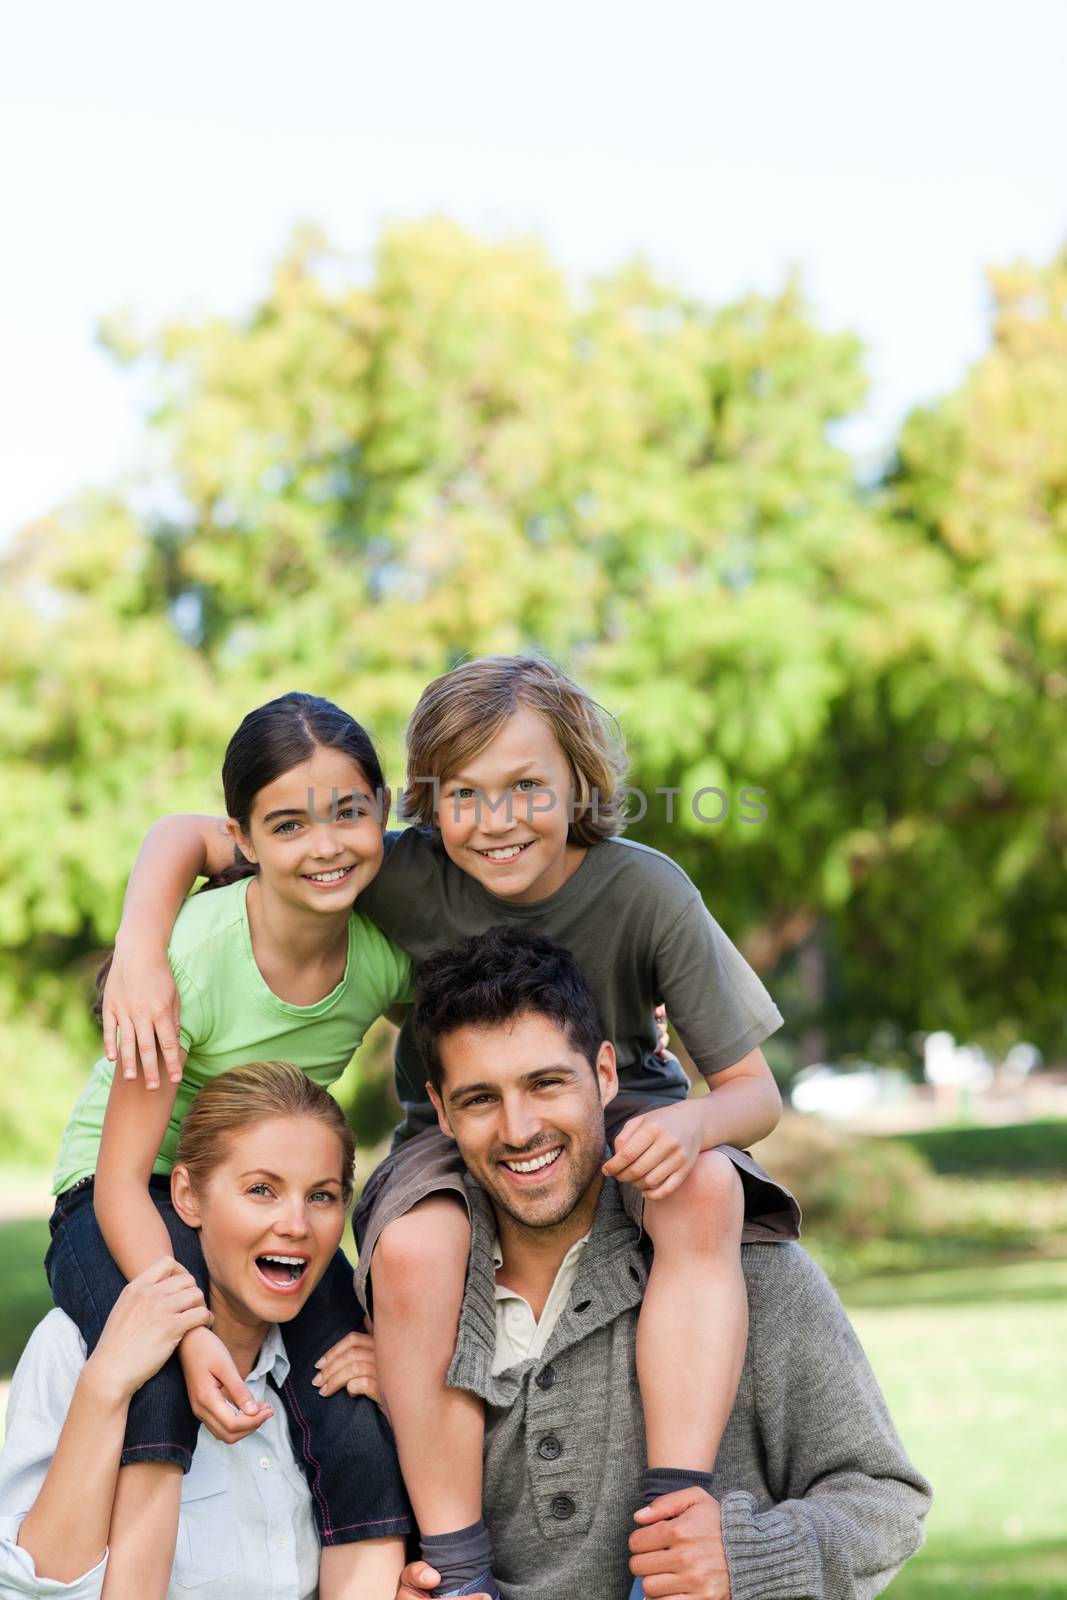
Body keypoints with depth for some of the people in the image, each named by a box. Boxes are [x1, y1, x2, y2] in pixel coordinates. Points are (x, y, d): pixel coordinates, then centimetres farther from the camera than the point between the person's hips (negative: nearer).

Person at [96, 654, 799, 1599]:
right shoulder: (408, 877, -20)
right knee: (413, 1249, -34)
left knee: (706, 1189, -35)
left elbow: (753, 1089, -16)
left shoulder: (646, 893, -21)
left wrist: (694, 1126, -40)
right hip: (454, 1131, 0)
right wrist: (140, 954, -30)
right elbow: (188, 836, -11)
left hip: (617, 1114, 0)